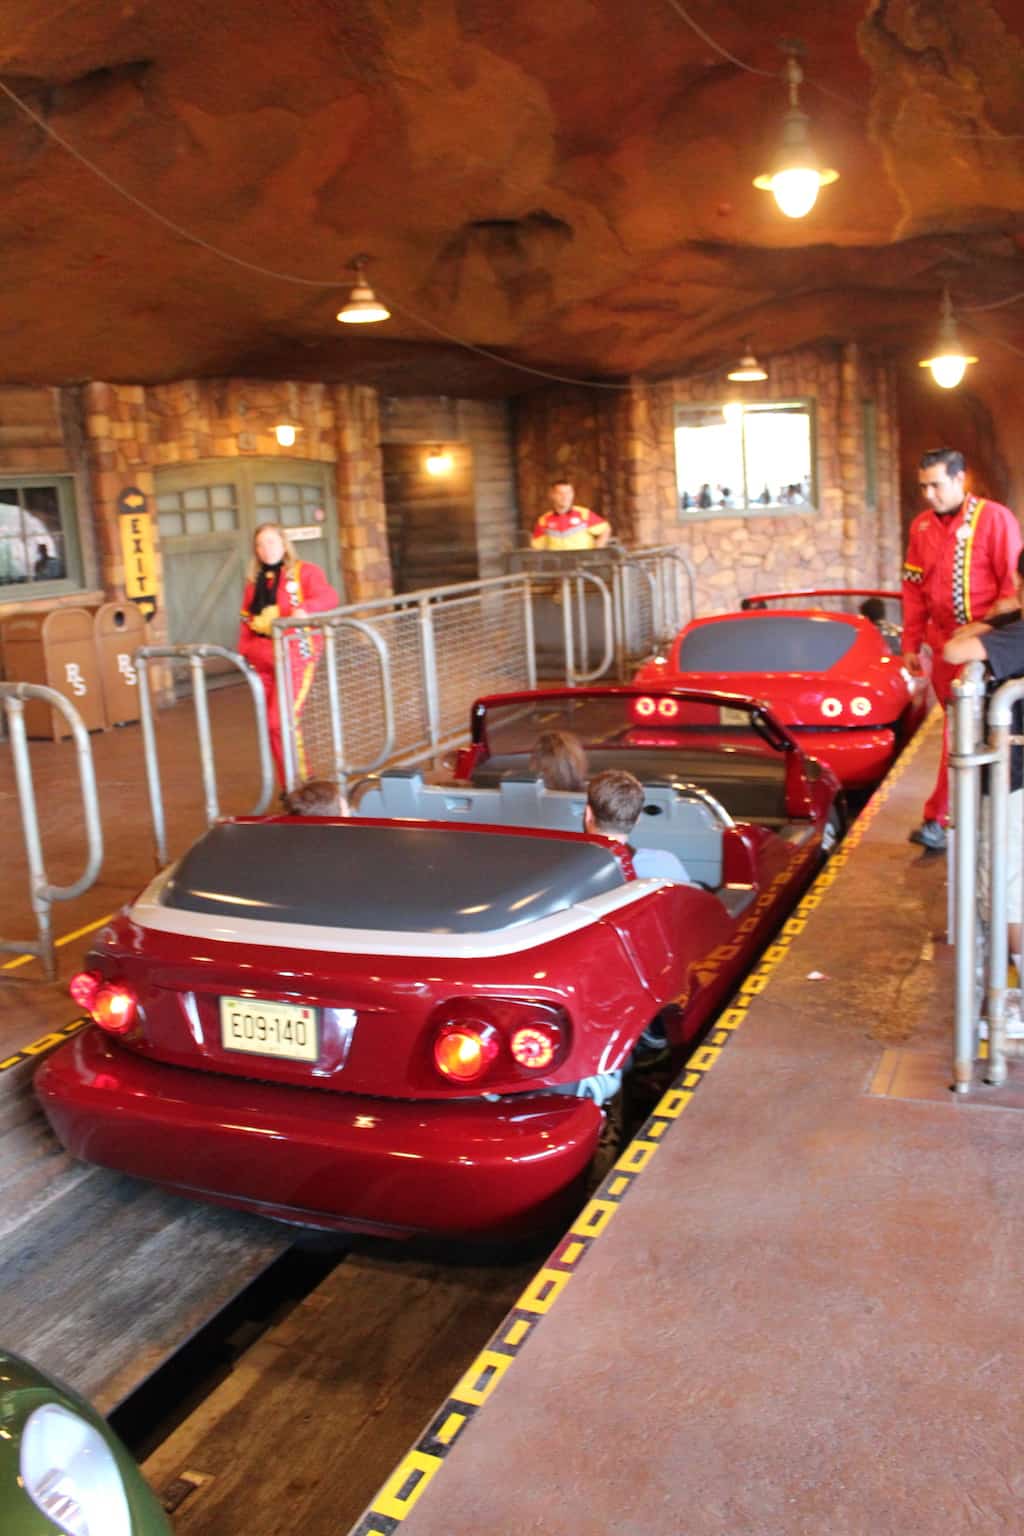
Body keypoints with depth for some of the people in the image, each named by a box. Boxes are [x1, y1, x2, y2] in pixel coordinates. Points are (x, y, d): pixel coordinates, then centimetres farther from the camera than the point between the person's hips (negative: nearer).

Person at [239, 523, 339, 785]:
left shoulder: (304, 572, 2)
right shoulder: (255, 580, 18)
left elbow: (328, 597, -15)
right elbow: (246, 619, 21)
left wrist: (303, 609, -34)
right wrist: (245, 650, 8)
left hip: (295, 653, -5)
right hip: (263, 659, 6)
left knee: (281, 720, -16)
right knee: (272, 723, 5)